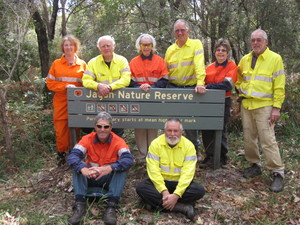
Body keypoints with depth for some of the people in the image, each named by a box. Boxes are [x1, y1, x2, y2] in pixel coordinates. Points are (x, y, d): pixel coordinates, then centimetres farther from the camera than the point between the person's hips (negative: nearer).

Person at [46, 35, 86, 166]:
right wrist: (65, 86, -11)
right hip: (61, 102, 0)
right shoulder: (56, 64, 7)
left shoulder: (82, 64, 7)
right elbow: (50, 83, 3)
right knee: (61, 129, 1)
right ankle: (61, 153, 18)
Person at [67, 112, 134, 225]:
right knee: (78, 165, -23)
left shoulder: (118, 141, -14)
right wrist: (83, 169, -46)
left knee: (122, 166, -29)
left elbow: (129, 159, -31)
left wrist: (109, 168, -48)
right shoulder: (87, 139, -10)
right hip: (91, 179, 2)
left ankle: (111, 206, -33)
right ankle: (80, 205, -29)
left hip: (111, 179, -1)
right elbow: (72, 156, -24)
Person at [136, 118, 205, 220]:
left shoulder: (189, 146, -9)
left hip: (180, 183, 0)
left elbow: (187, 173, -17)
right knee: (141, 188, -27)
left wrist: (176, 195, -27)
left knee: (199, 190, -26)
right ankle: (182, 206, -28)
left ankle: (158, 202, -23)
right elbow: (153, 170, -15)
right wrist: (164, 191, -25)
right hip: (160, 182, 1)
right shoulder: (156, 144, -9)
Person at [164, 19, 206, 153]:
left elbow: (199, 65, -15)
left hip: (190, 89, -4)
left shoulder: (196, 44, -2)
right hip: (172, 88, 4)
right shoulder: (170, 49, 12)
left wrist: (200, 83, -27)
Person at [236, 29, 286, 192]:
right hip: (246, 104, 6)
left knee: (267, 139, -10)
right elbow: (238, 76, 28)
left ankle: (277, 173, -1)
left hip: (264, 105, -5)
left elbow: (279, 86, -8)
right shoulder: (245, 59, 11)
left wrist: (276, 107, -13)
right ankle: (255, 165, 27)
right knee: (249, 137, 11)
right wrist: (240, 88, 10)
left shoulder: (275, 58, -4)